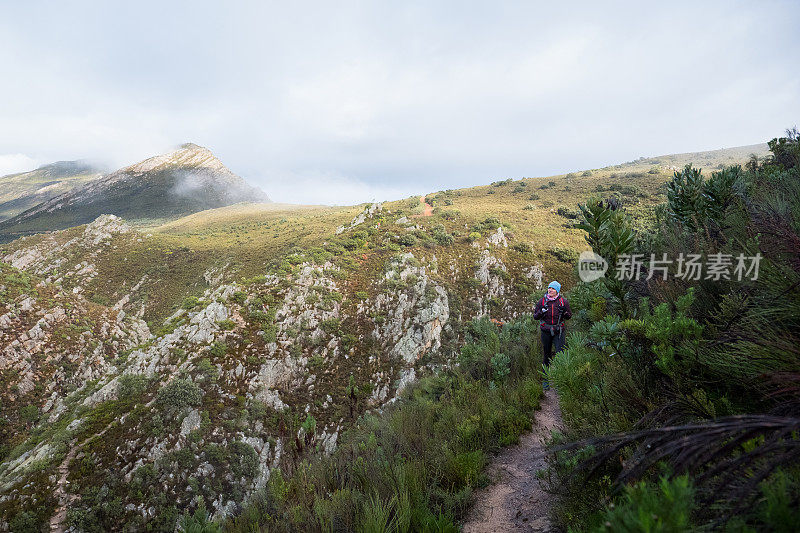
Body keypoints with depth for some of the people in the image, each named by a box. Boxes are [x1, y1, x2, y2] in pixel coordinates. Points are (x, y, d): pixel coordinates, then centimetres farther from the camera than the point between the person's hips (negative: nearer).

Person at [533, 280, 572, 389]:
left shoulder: (563, 301, 0)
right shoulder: (542, 301, 2)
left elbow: (569, 316, 7)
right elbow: (535, 316, 5)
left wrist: (564, 312, -15)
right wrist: (541, 312, -15)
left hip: (559, 331, -1)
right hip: (546, 331, 1)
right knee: (547, 355, 10)